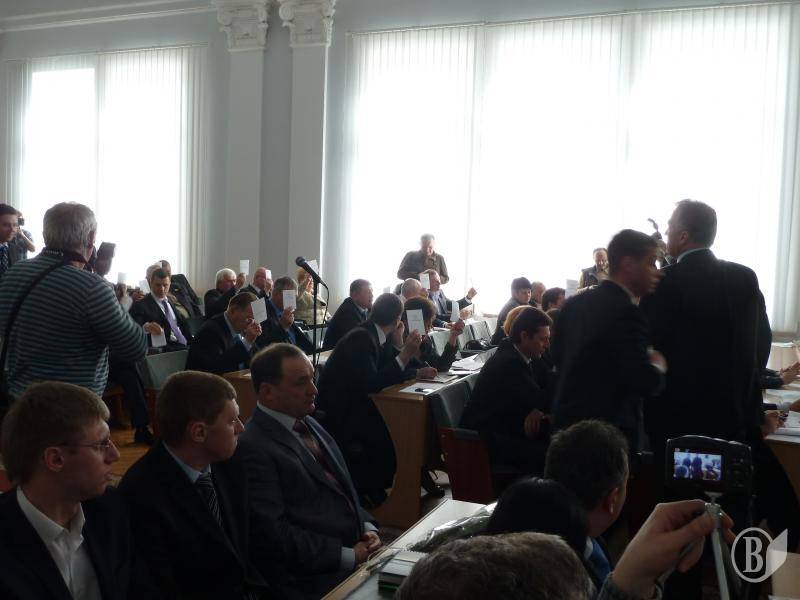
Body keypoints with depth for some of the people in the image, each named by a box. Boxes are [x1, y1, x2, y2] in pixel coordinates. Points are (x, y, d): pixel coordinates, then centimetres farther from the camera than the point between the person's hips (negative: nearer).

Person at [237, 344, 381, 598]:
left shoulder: (308, 424, 13)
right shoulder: (252, 447, -14)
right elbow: (274, 533, -17)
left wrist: (368, 527, 3)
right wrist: (348, 556, -16)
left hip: (358, 550, 8)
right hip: (317, 576, -8)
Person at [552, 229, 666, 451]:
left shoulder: (575, 303, 5)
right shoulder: (626, 312, -19)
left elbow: (558, 356, 16)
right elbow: (644, 383, -24)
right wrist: (657, 365, -4)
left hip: (566, 420, 8)